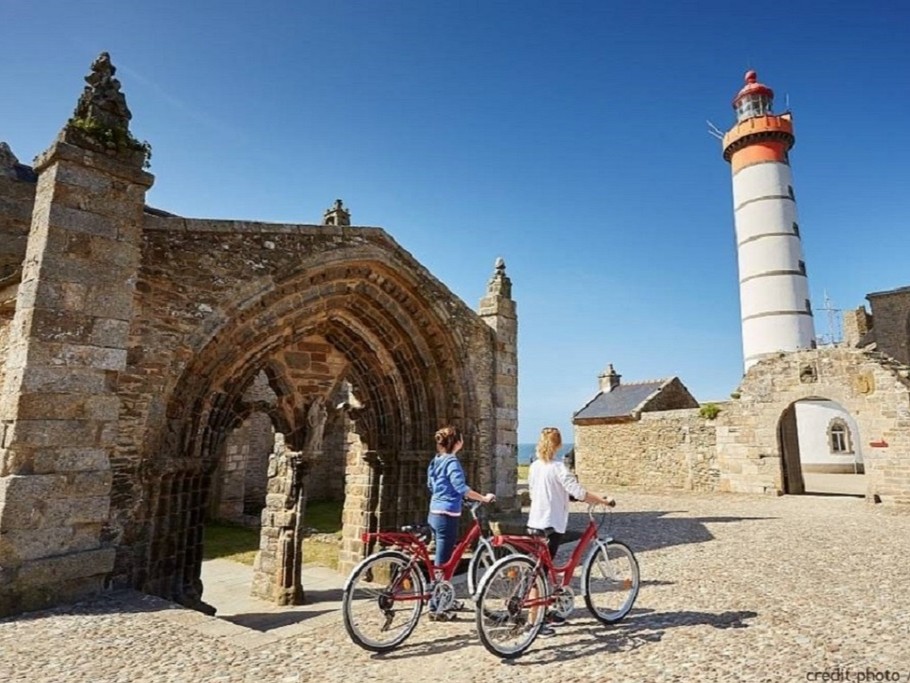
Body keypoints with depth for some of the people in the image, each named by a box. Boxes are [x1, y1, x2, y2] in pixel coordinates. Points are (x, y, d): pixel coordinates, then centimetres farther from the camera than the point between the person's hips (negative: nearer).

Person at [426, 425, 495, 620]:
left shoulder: (436, 460, 11)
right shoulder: (452, 461, -16)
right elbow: (461, 487, -25)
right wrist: (484, 498, -19)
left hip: (434, 514, 9)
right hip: (447, 516, -9)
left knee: (442, 561, 19)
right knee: (443, 563, 0)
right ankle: (435, 607, 7)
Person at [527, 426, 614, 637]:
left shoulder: (534, 466, 6)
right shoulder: (558, 467, -16)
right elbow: (579, 493, -20)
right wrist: (604, 501, -10)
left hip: (534, 523, 7)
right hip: (551, 525, -7)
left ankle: (546, 613, 30)